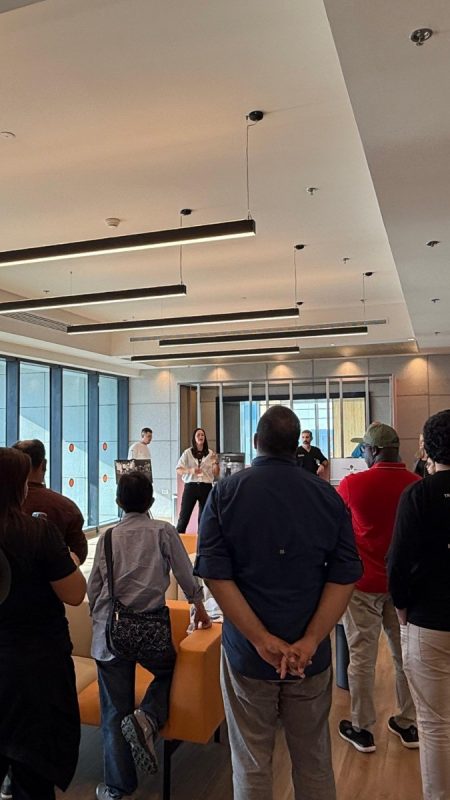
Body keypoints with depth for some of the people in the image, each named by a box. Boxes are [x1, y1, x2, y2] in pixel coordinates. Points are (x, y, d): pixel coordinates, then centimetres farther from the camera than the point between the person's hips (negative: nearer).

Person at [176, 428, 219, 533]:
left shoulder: (210, 454, 7)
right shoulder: (187, 453, 3)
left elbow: (216, 474, 7)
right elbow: (178, 470, -1)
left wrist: (215, 462, -11)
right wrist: (190, 470, -17)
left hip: (206, 487, 2)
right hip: (191, 486, -2)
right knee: (184, 514, -2)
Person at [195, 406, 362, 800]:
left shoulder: (225, 492, -8)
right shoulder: (328, 495, -3)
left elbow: (215, 573, -15)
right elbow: (344, 575, -9)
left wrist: (262, 640, -16)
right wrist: (309, 642, -13)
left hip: (248, 652, -1)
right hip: (311, 656, 2)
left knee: (251, 767, 15)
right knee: (314, 764, 20)